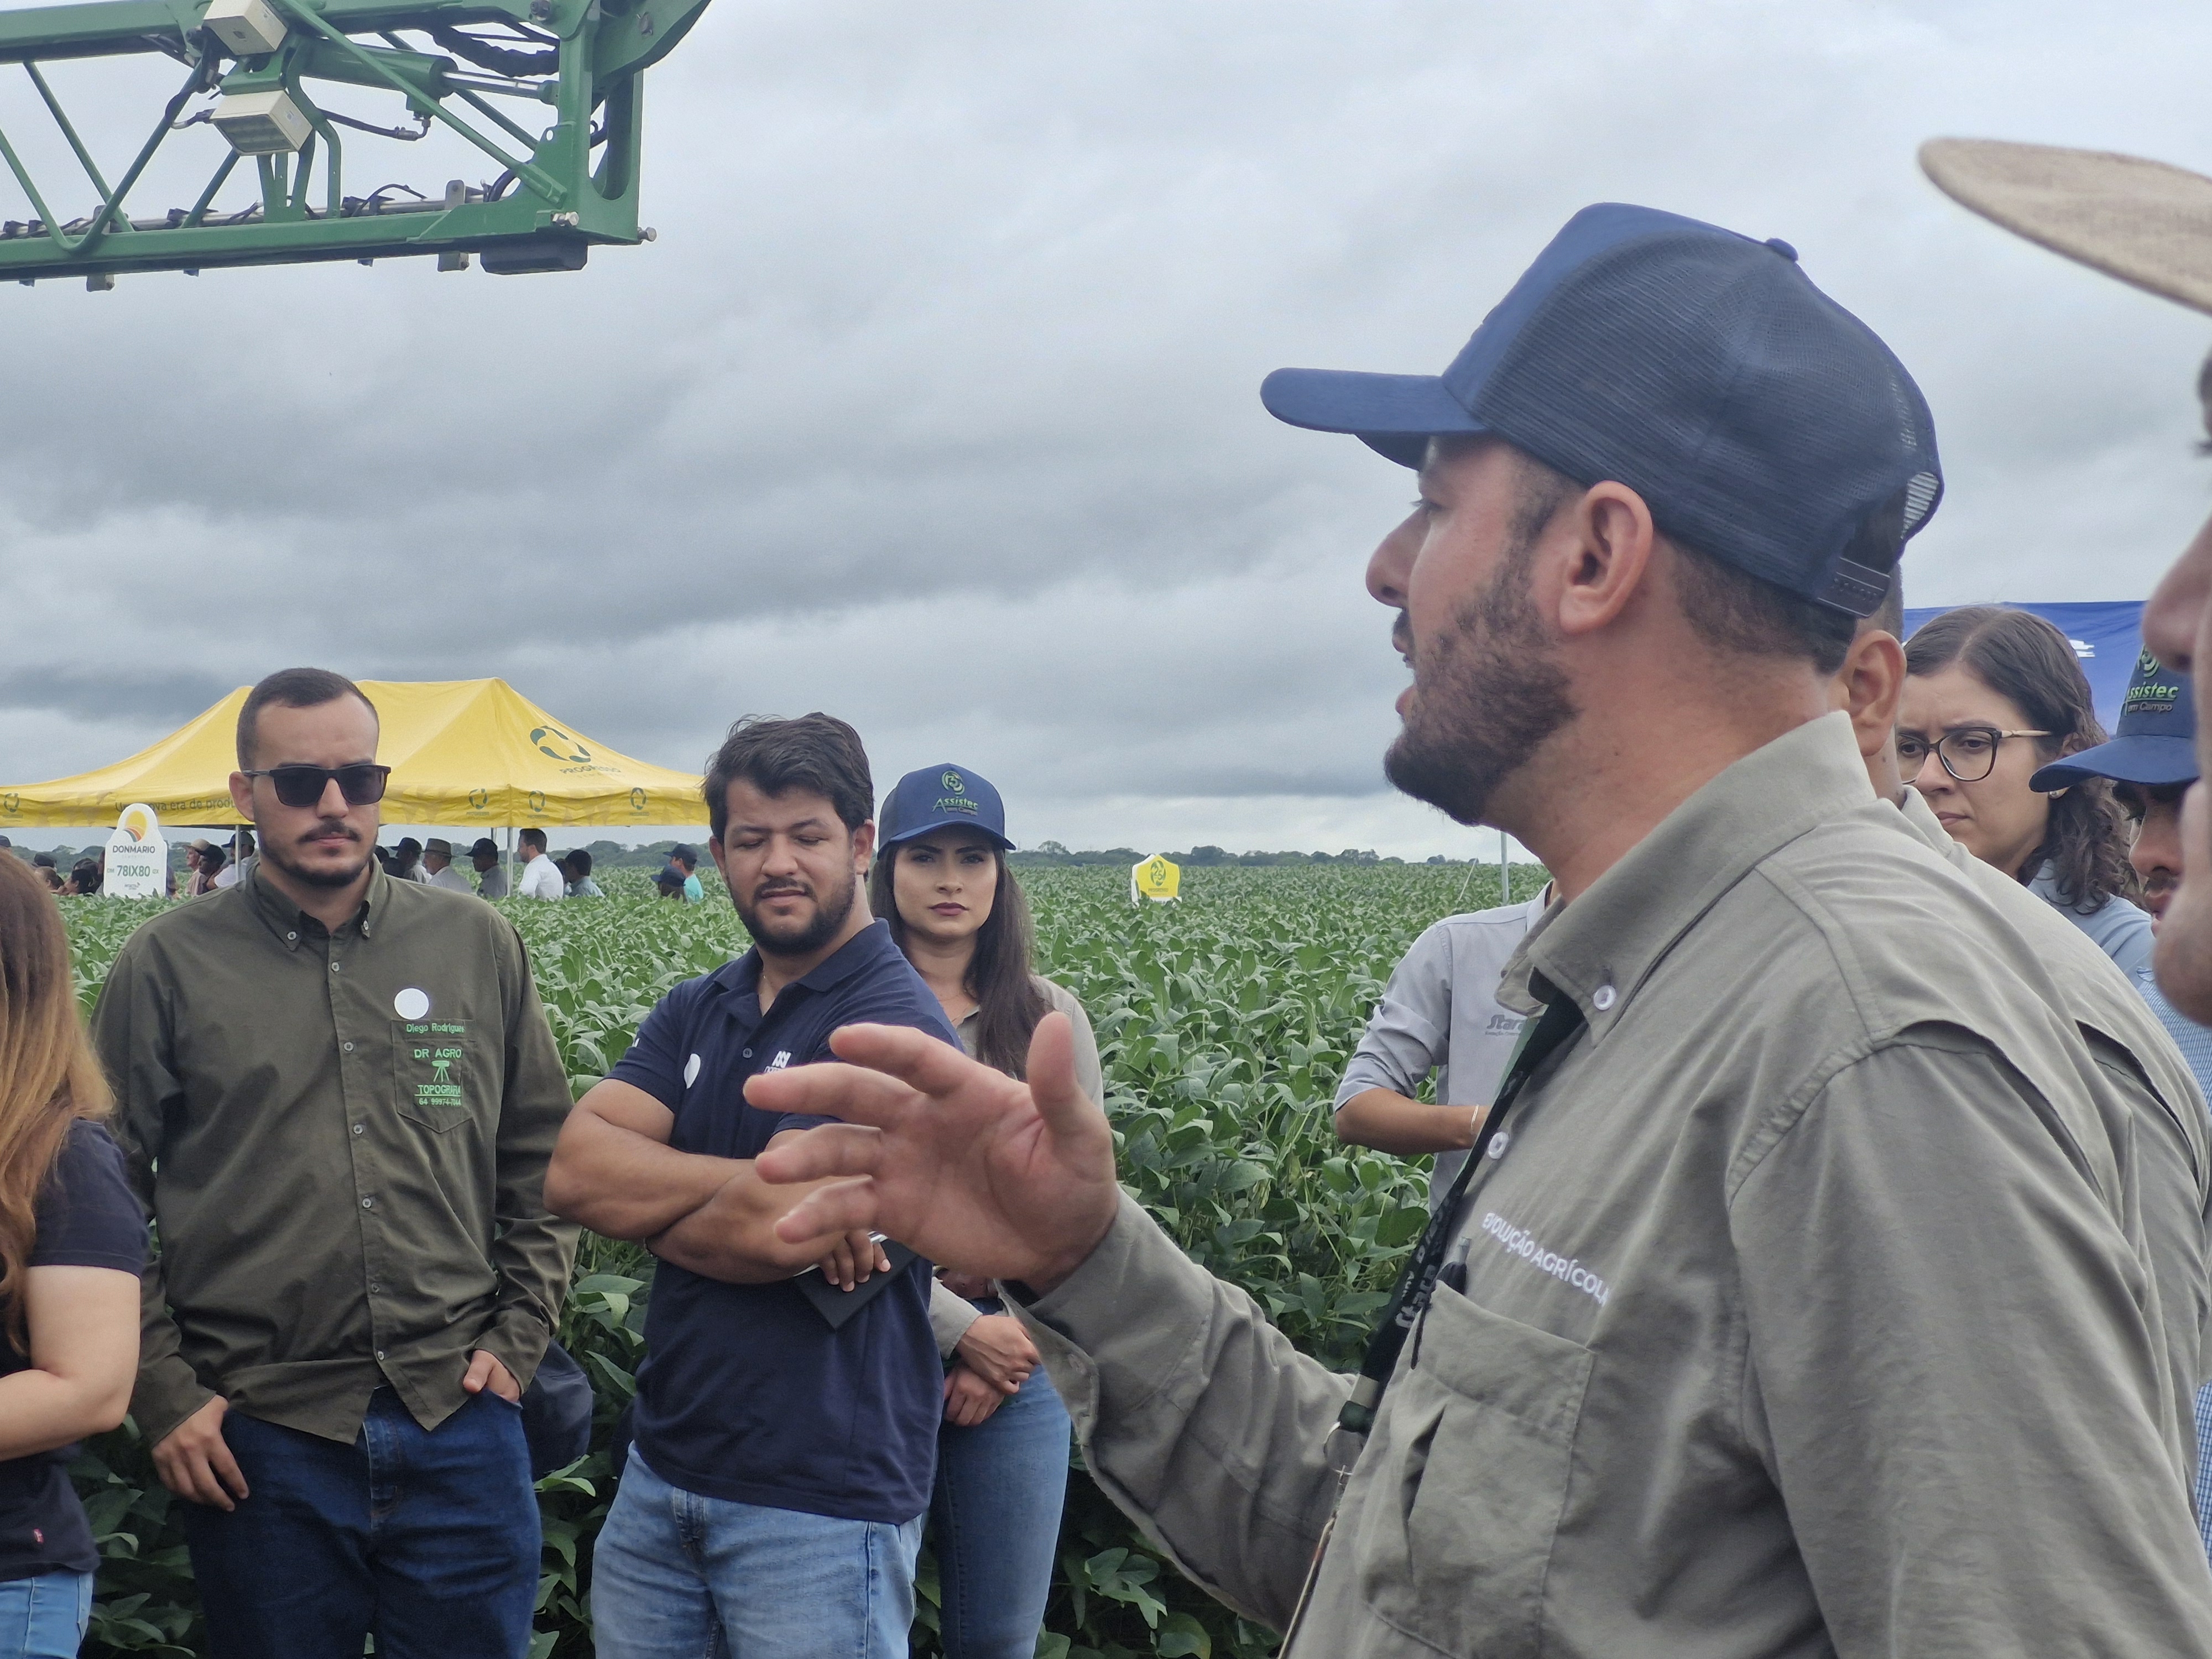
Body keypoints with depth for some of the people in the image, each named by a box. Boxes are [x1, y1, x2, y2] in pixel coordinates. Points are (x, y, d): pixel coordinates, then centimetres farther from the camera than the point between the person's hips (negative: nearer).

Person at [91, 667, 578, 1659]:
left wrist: (518, 1337, 4)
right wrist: (162, 1391, -4)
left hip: (459, 1422, 2)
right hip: (257, 1442, -1)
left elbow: (544, 1160, 12)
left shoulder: (480, 949, 6)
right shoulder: (167, 966, 1)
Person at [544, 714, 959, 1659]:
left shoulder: (894, 1023, -14)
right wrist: (754, 1177, -19)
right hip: (662, 1473, 7)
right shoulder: (693, 1013, 9)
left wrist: (643, 1201, -3)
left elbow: (777, 1231, -23)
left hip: (822, 1500, -6)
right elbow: (571, 1170, -5)